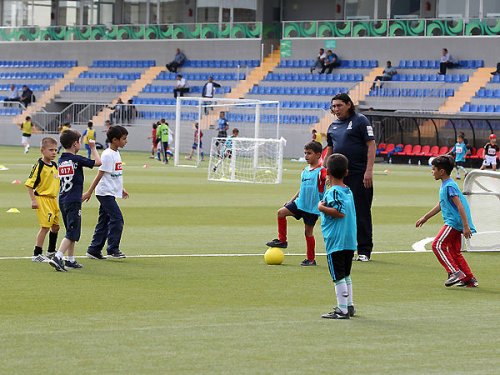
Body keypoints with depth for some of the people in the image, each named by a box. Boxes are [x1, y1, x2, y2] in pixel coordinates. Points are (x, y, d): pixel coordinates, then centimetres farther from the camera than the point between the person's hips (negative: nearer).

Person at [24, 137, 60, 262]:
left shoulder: (54, 165, 9)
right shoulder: (39, 165, -15)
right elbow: (29, 184, -16)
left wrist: (57, 198, 23)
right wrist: (33, 200, -20)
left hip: (53, 199, 8)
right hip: (42, 199, -8)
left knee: (55, 225, 16)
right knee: (45, 226, -9)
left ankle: (51, 252, 32)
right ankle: (37, 254, -1)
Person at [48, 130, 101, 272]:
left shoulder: (61, 160, 8)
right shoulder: (76, 159, -12)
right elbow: (98, 162, -7)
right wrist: (93, 147, 5)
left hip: (62, 200, 8)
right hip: (73, 201, -8)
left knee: (72, 232, 18)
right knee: (72, 233, -7)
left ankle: (70, 260, 23)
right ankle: (58, 257, -20)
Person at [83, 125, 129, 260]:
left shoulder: (116, 153, 13)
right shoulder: (107, 155, -15)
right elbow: (100, 174, -17)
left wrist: (121, 189, 29)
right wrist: (89, 192, -16)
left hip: (110, 193, 10)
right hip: (105, 192, -10)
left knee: (104, 221, 11)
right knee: (117, 218, -12)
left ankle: (94, 250, 15)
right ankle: (113, 249, -8)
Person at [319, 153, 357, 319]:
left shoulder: (333, 192, -14)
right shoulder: (349, 191, 12)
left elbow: (340, 212, -24)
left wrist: (322, 208, -14)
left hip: (335, 242, -8)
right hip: (350, 241, 8)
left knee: (338, 277, -5)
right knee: (346, 275, 19)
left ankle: (342, 310, -4)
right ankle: (349, 306, 24)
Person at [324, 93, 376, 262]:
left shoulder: (360, 121, -4)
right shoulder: (333, 126, 16)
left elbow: (371, 145, -10)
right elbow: (329, 151, 24)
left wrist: (368, 170, -17)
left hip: (359, 176, -6)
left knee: (361, 213, -3)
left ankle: (364, 251, 2)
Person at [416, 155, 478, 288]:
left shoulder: (449, 186, -15)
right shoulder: (444, 185, 16)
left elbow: (460, 206, -21)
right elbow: (440, 205, 28)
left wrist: (466, 226, -25)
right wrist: (425, 218, 34)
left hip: (454, 222, -10)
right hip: (455, 223, 10)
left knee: (438, 245, -10)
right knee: (454, 251, 13)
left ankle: (456, 272, -15)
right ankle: (470, 279, 14)